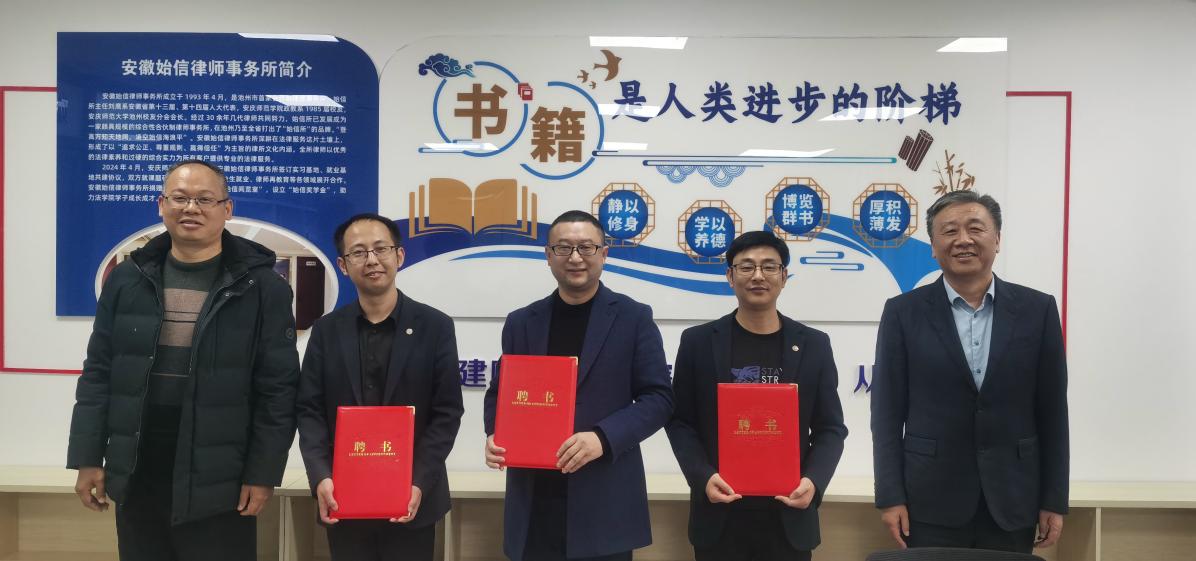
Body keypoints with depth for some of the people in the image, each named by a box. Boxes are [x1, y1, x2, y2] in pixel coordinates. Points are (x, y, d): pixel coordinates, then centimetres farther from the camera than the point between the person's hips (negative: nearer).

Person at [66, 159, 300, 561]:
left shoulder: (261, 286, -5)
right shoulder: (127, 280, 5)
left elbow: (277, 388, -6)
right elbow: (98, 375, 9)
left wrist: (263, 473, -9)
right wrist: (88, 457, 5)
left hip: (219, 483, -3)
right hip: (136, 479, 4)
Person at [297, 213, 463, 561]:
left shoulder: (435, 326, -2)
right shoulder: (327, 330, 5)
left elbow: (447, 412, -5)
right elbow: (309, 410, 1)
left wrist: (419, 482, -14)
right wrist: (320, 477, -13)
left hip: (412, 498, -1)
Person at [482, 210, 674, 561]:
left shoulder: (633, 318, 0)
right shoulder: (521, 322, 10)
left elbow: (658, 397, -4)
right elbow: (499, 393, 15)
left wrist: (603, 437, -18)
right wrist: (494, 435, -6)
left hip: (604, 502, -2)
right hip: (534, 501, 3)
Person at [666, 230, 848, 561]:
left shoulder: (813, 345, 4)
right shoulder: (698, 341, 1)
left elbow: (830, 428, 5)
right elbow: (679, 421, 2)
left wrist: (814, 481, -12)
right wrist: (703, 477, -13)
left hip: (789, 516, 1)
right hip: (720, 515, -1)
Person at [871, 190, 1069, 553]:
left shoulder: (1037, 309, 2)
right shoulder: (904, 312, -2)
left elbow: (1052, 411, 4)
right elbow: (888, 412, -2)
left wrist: (1054, 500, 2)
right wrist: (890, 496, -6)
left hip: (1013, 500, 2)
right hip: (930, 502, -1)